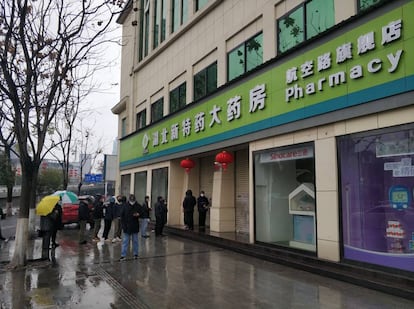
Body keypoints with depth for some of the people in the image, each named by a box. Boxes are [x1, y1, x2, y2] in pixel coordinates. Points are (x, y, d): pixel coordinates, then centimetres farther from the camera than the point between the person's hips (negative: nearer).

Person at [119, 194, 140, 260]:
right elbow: (122, 216, -1)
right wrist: (123, 225, -8)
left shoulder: (138, 206, -1)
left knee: (135, 241, 11)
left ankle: (135, 254, 22)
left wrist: (138, 214, -17)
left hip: (135, 227, 1)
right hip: (127, 227, -1)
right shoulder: (125, 206, -4)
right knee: (125, 241, 3)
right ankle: (123, 255, 7)